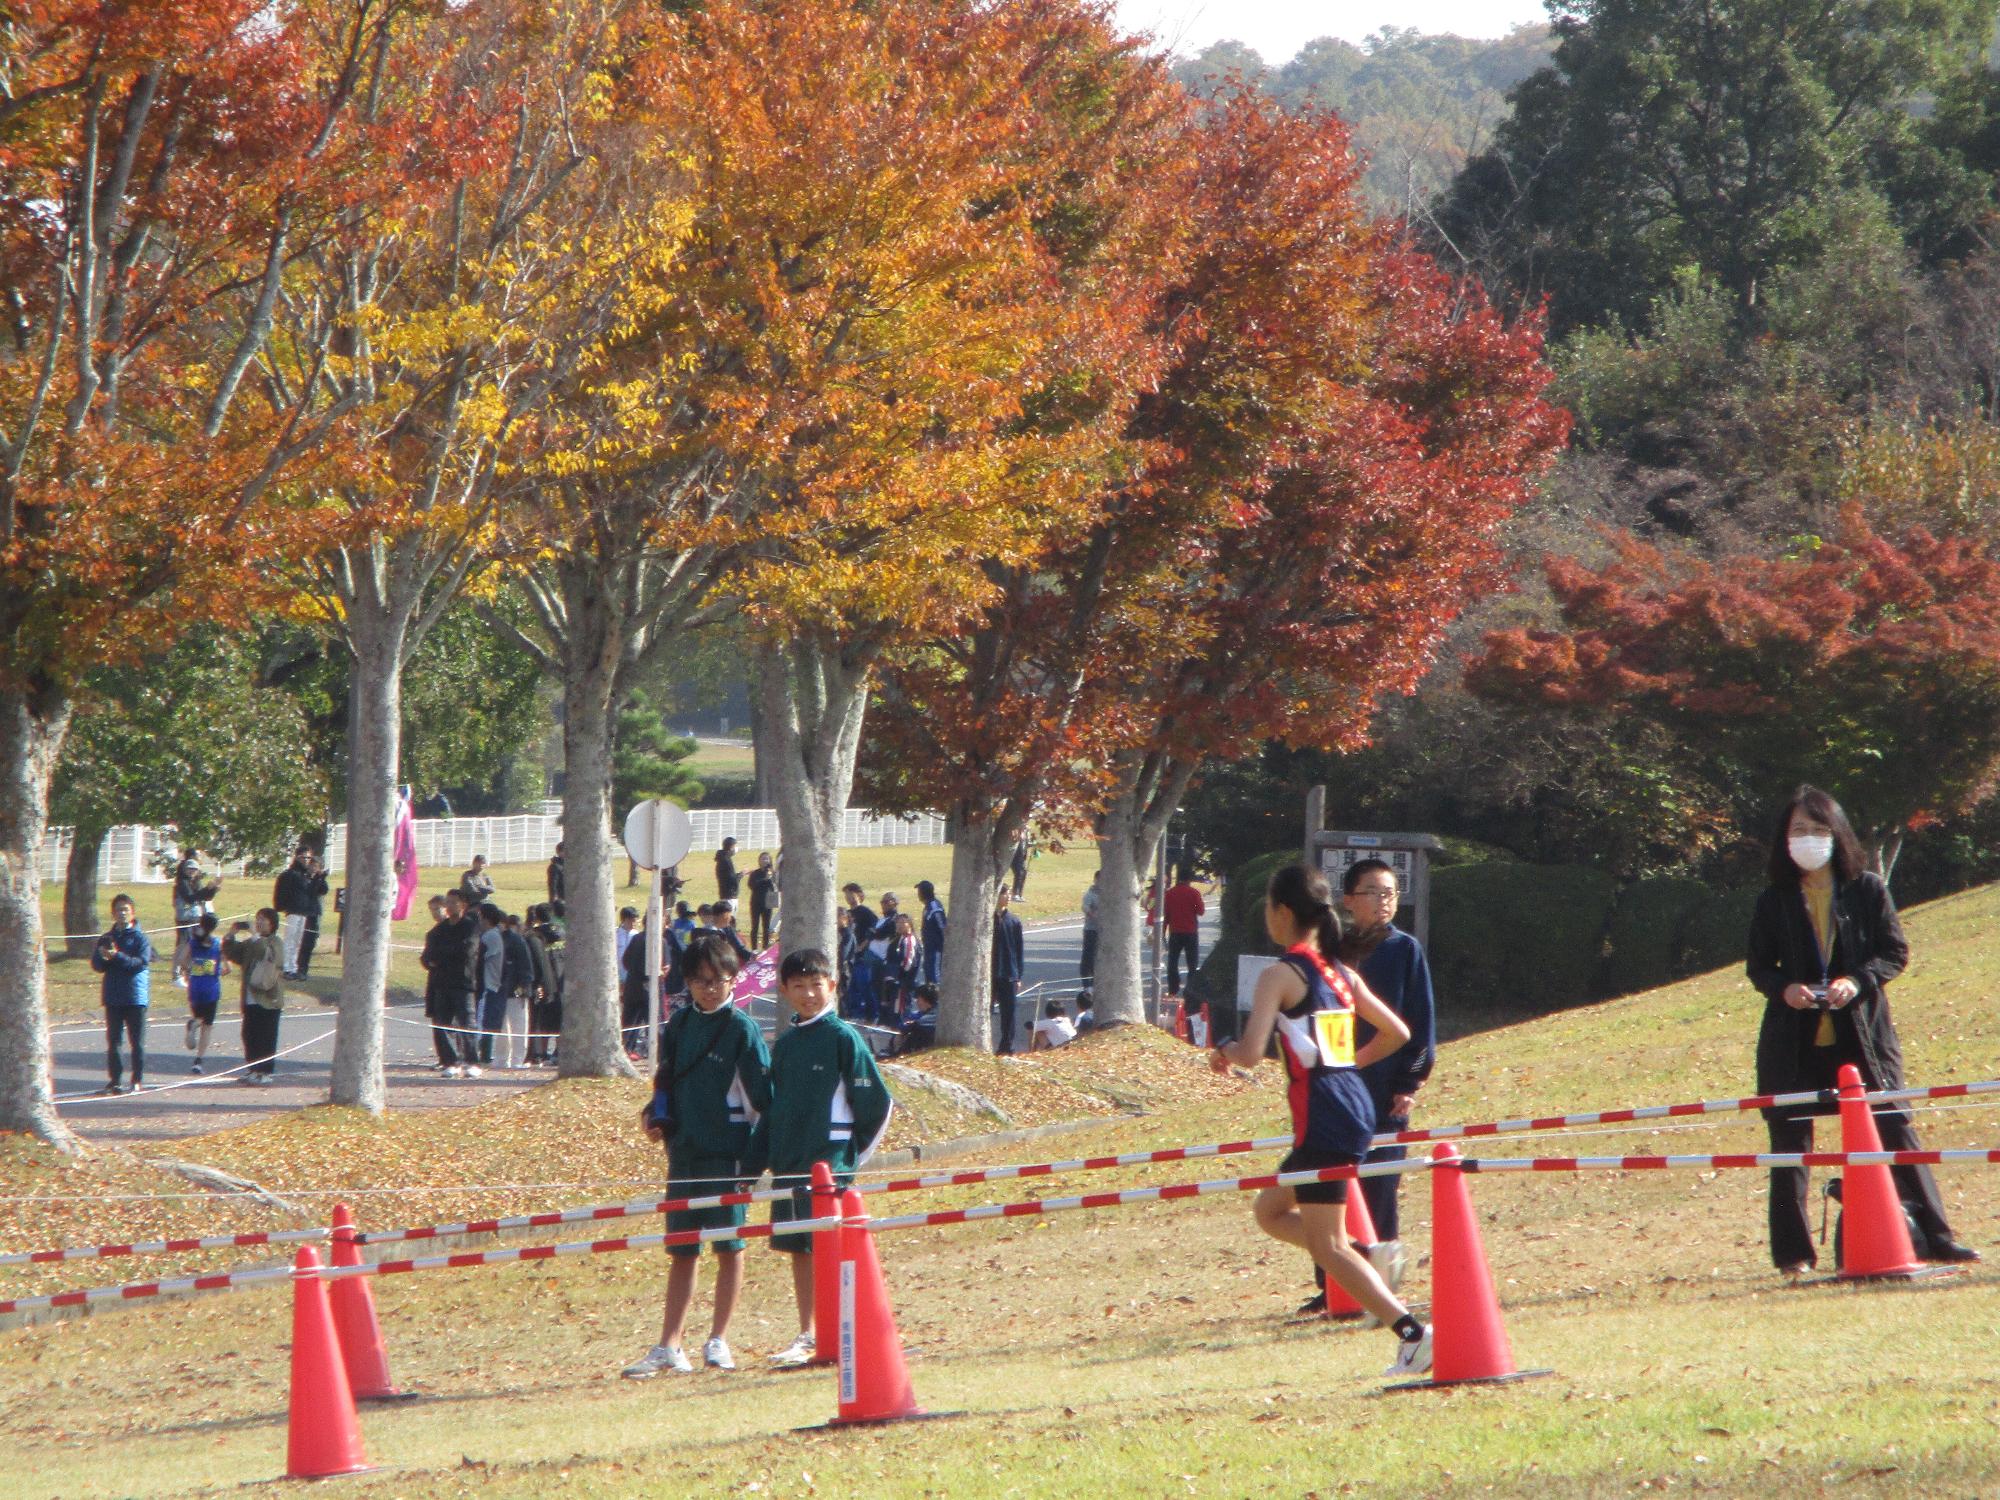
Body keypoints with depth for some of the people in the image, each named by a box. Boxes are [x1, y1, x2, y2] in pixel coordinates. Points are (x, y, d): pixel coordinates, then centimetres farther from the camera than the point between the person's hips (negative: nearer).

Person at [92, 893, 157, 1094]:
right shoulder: (107, 939, 11)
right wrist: (104, 957, -16)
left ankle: (137, 1080, 4)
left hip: (136, 997, -4)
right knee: (112, 1041, 4)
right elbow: (96, 965, 6)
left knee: (137, 1041, -1)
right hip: (113, 998, 4)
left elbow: (141, 962, -14)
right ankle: (115, 1080, 9)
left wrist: (117, 956, -24)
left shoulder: (140, 938, -1)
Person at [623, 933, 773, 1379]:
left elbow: (762, 1096, -6)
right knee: (682, 1252, 5)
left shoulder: (742, 1029, -6)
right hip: (684, 1150, 5)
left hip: (728, 1153, -5)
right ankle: (669, 1347, 4)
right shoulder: (678, 1025, 9)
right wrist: (655, 1115, 1)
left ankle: (718, 1341, 10)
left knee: (729, 1247, 2)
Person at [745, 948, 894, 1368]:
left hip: (829, 1162, -7)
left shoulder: (843, 1038, -5)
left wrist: (852, 1156, -1)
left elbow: (877, 1103, -5)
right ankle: (806, 1337, 15)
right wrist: (752, 1166, 14)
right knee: (798, 1251, 9)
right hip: (788, 1163, 7)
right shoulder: (785, 1045, 14)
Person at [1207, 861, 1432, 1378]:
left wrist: (1224, 1054, 2)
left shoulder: (1281, 975, -10)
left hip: (1324, 1117, -9)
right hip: (1356, 1104, 9)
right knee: (1271, 1211, 21)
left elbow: (1251, 1052, -19)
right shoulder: (1341, 973, 14)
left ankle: (1413, 1333, -16)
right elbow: (1397, 1033, 21)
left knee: (1326, 1245, -5)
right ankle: (1366, 1267, 5)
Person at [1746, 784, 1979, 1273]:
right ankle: (1792, 1252, 7)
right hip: (1794, 1041, 1)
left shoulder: (1867, 890, 2)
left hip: (1862, 1033, -1)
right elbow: (1759, 967, 9)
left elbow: (1896, 952, 2)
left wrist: (1858, 981, -16)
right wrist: (1784, 988, -13)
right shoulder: (1774, 902, 5)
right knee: (1789, 1144, 1)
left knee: (1894, 1128, -3)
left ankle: (1934, 1234, 1)